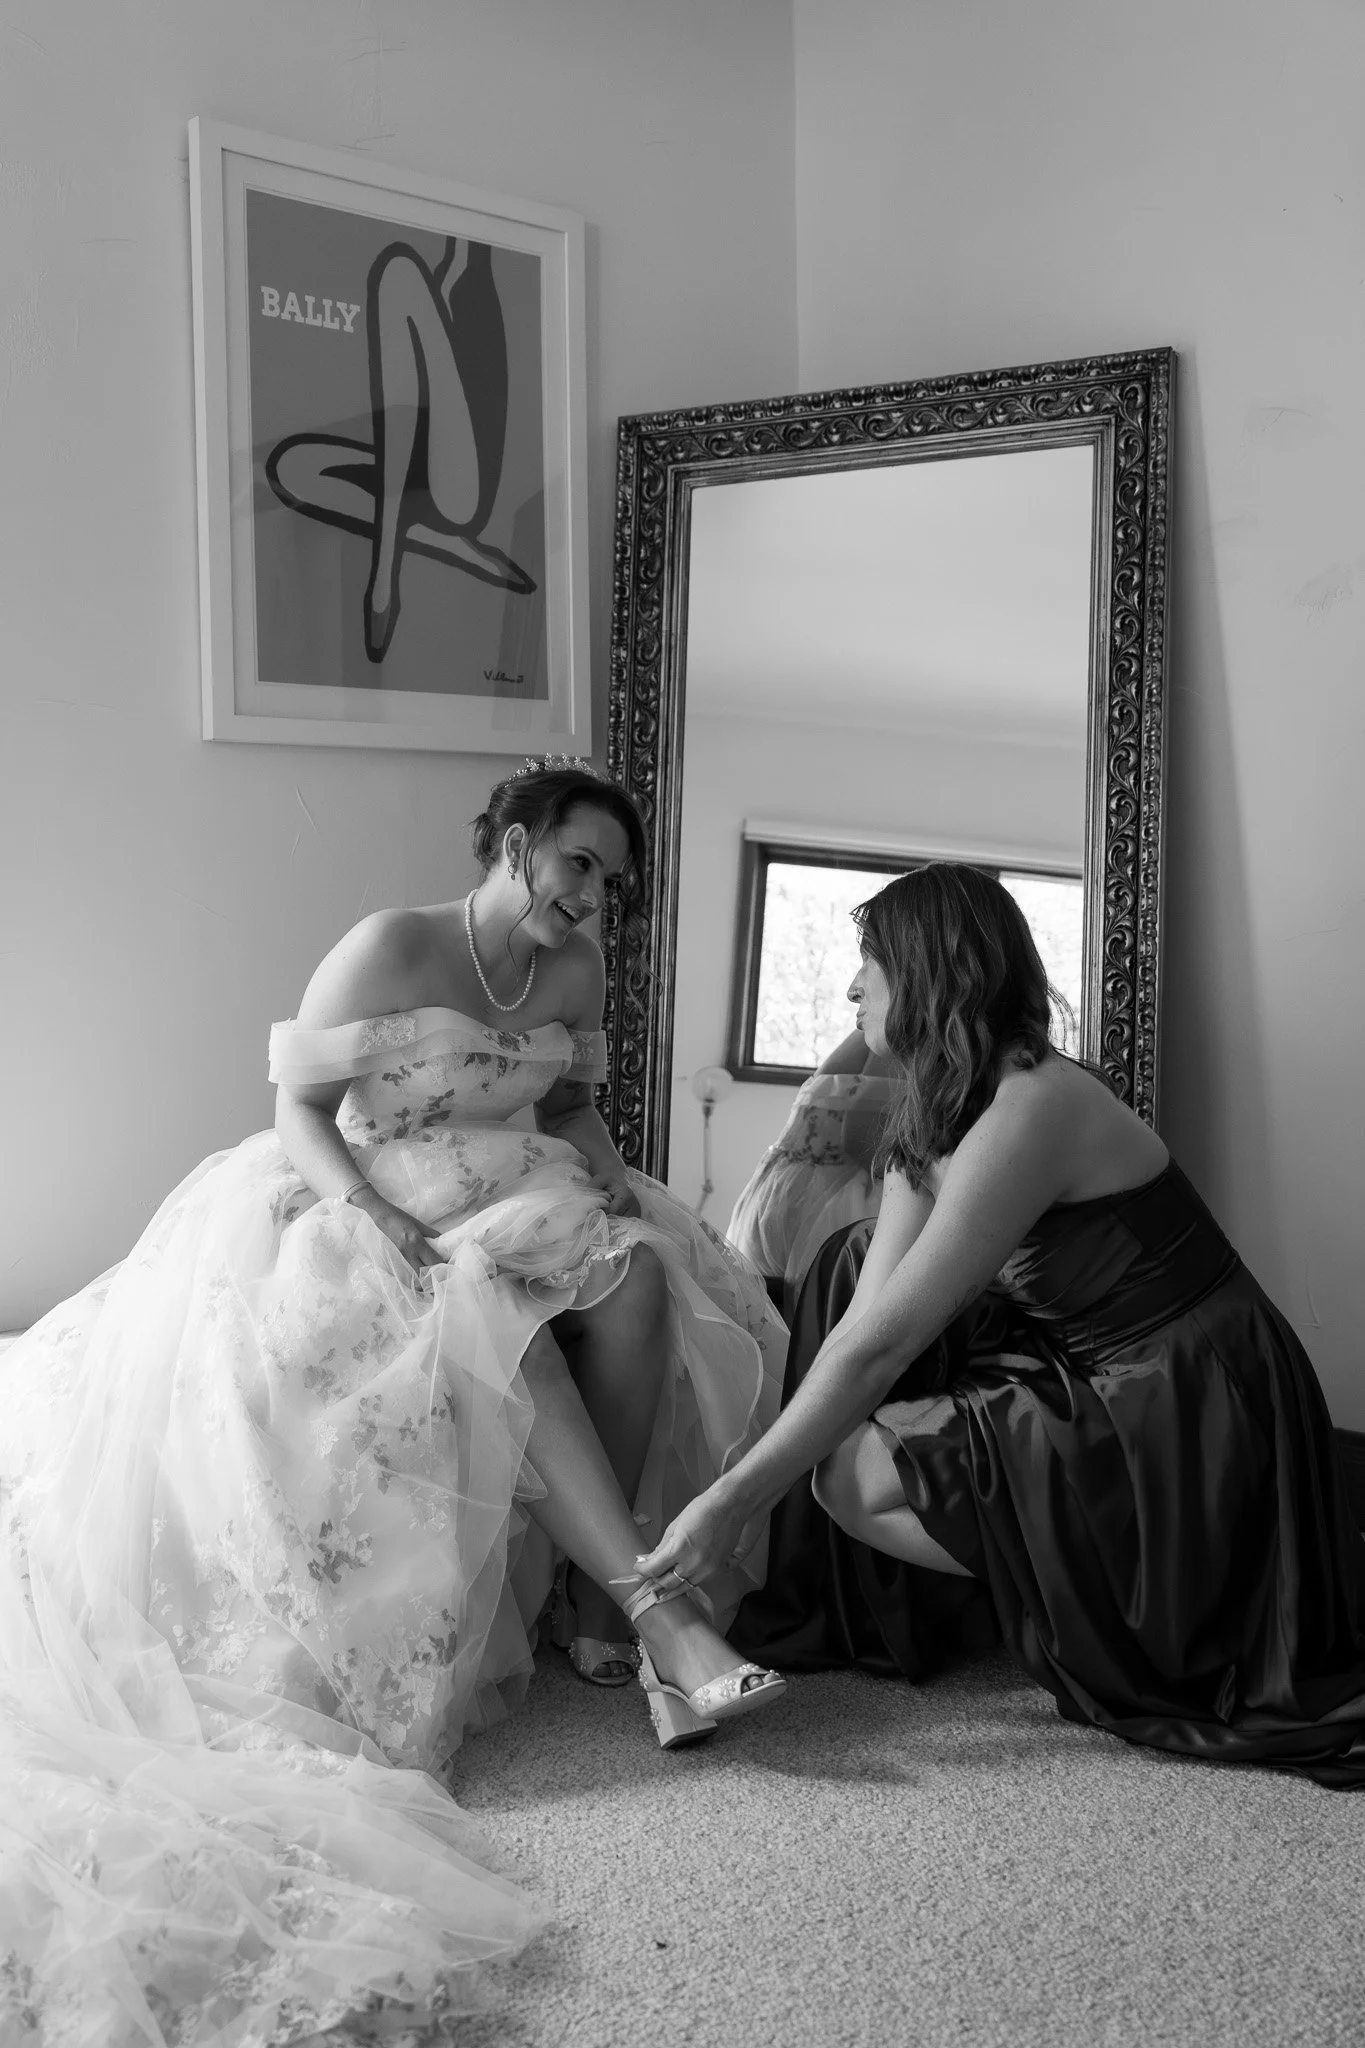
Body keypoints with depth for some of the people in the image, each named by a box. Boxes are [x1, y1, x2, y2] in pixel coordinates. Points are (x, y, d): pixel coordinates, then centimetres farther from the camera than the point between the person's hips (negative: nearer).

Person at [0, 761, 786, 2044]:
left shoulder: (575, 972, 7)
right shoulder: (390, 948, -11)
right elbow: (297, 1100, -10)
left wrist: (599, 1170, -5)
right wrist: (373, 1214, -26)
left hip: (505, 1200, 6)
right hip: (369, 1203, -6)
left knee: (633, 1275, -27)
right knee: (497, 1315, -36)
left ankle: (608, 1586, -21)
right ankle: (663, 1620, -42)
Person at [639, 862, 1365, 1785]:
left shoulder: (1030, 1112, -24)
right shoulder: (937, 1108, 4)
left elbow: (877, 1347, -25)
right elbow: (866, 1314, -1)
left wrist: (731, 1502, -20)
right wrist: (743, 1483, -8)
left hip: (1194, 1423, -9)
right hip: (1105, 1384, 9)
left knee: (853, 1475, -12)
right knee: (854, 1262, 4)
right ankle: (827, 1602, 10)